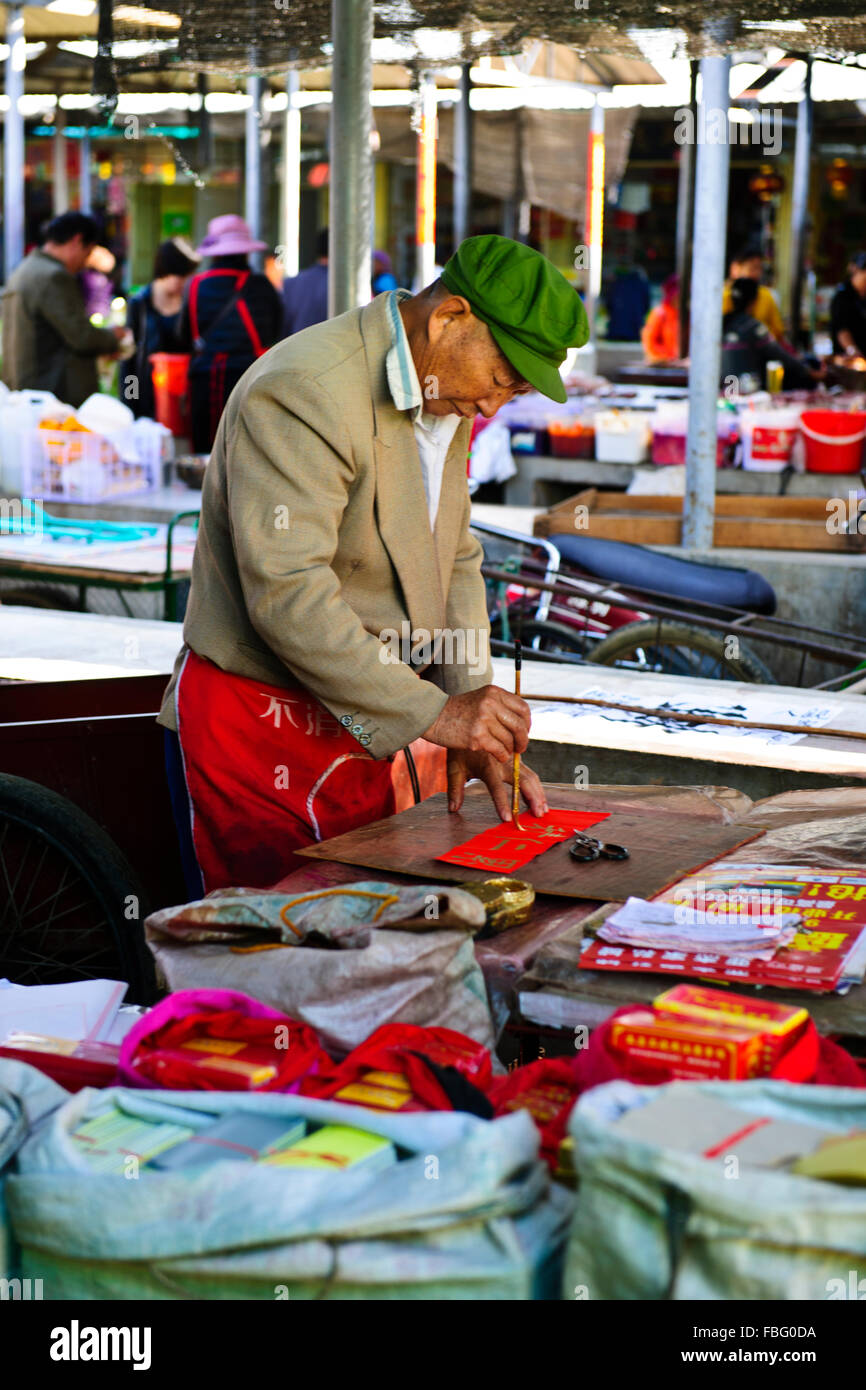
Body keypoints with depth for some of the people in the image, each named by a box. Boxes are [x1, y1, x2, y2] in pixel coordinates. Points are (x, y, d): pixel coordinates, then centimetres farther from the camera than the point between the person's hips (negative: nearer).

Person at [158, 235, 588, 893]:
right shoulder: (301, 394, -21)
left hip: (358, 733, 9)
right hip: (258, 734, -8)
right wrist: (432, 713, -26)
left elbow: (455, 562, 14)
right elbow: (288, 595, -28)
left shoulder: (445, 398, 9)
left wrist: (476, 731, 3)